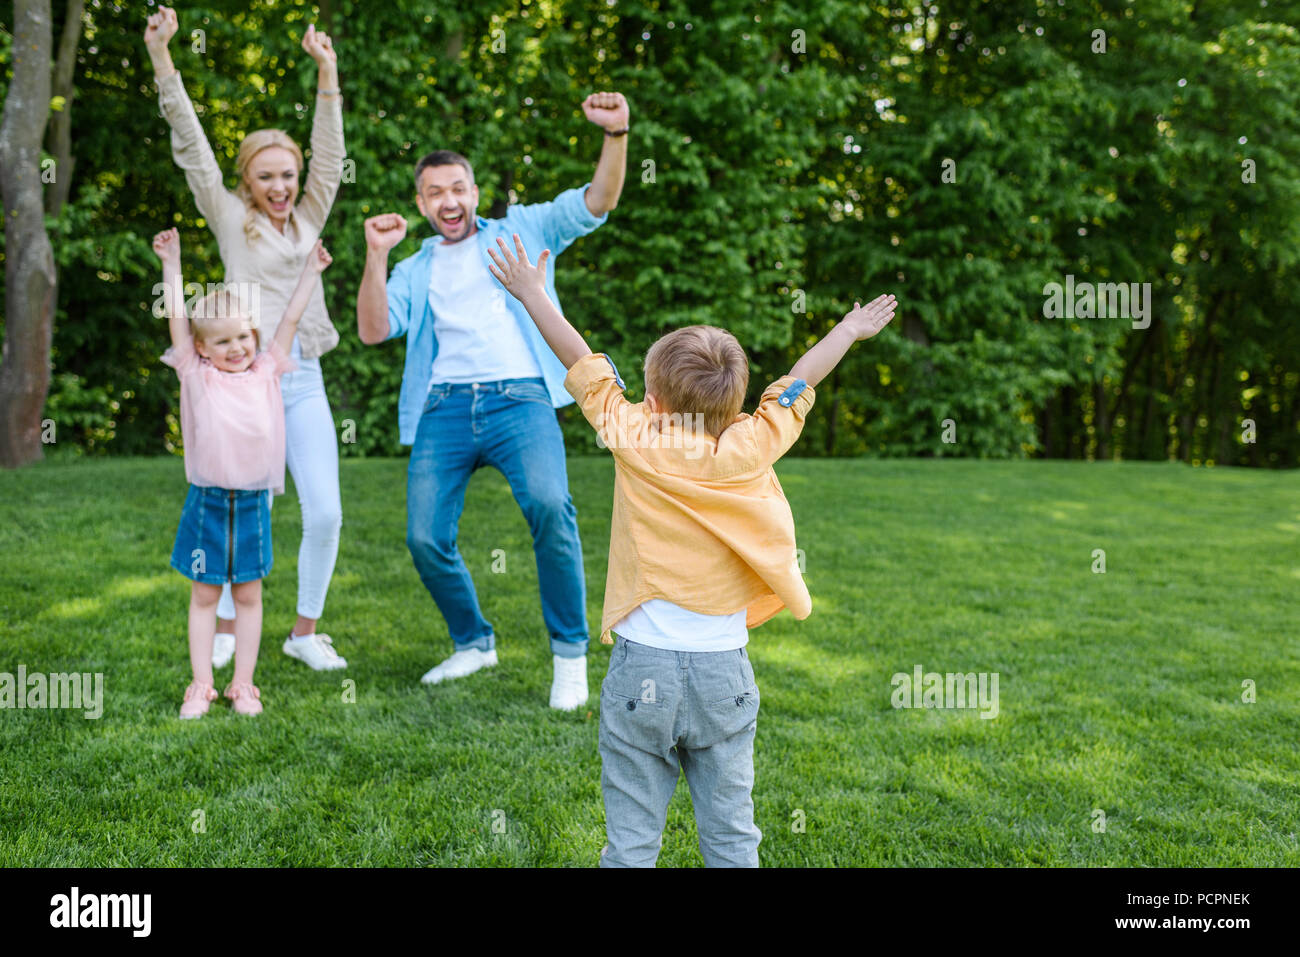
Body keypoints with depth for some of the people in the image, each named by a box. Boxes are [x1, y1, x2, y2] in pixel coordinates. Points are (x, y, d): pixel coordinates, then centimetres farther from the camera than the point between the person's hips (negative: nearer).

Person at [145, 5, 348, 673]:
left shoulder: (307, 220, 14)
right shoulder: (231, 219, 6)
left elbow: (329, 153, 7)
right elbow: (191, 146, 0)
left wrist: (327, 71, -1)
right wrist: (160, 56, -7)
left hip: (304, 381, 3)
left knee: (326, 513, -4)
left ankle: (306, 632, 12)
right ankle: (223, 630, 18)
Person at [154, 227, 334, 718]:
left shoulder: (266, 372, 4)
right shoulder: (197, 376, -1)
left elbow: (290, 319, 8)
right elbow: (176, 318, -4)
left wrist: (311, 271, 10)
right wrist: (171, 264, -7)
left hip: (253, 502, 2)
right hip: (207, 500, -1)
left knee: (248, 595, 9)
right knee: (204, 595, 8)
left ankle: (244, 685, 19)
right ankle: (201, 686, 17)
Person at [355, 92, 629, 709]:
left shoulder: (519, 231, 20)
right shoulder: (414, 271, 24)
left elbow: (599, 201, 8)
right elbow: (372, 331, 8)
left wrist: (616, 133, -8)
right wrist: (377, 256, -1)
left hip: (519, 398, -3)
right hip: (444, 407, 3)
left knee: (548, 506, -28)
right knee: (426, 538, -6)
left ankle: (569, 654, -12)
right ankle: (473, 642, 20)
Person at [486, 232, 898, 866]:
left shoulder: (635, 441, -7)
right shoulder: (750, 450, -4)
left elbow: (582, 362, 5)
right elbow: (797, 385, 12)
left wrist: (532, 294, 19)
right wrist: (851, 330, 29)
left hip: (642, 665, -1)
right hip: (724, 670, 2)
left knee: (631, 835, 7)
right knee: (730, 836, 12)